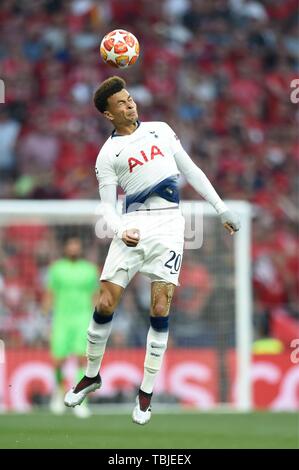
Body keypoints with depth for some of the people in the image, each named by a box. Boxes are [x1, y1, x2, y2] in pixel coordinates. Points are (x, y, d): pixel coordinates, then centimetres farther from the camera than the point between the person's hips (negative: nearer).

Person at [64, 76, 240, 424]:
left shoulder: (160, 130, 13)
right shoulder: (108, 154, 7)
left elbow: (191, 171, 18)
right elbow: (107, 205, 5)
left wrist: (221, 208, 16)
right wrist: (121, 230, -15)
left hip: (168, 224, 1)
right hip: (133, 225, -1)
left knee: (160, 309, -9)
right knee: (105, 304, -6)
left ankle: (147, 392, 2)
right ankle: (92, 376, 17)